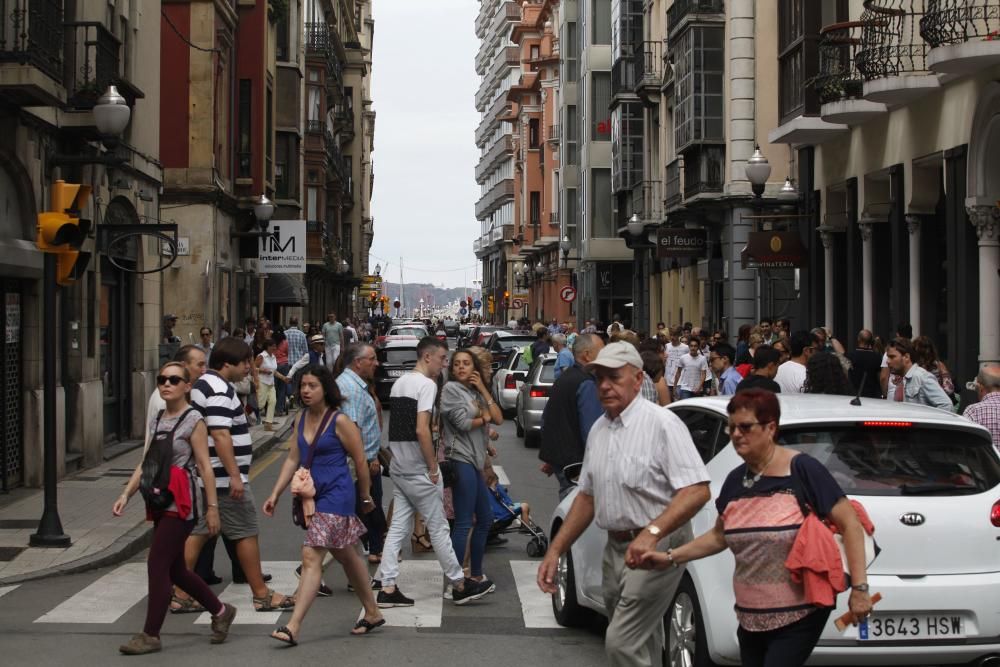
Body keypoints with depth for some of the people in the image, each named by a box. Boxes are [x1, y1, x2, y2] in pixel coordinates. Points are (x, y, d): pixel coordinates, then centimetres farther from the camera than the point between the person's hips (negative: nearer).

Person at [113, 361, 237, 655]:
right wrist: (126, 494, 3)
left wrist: (212, 506, -13)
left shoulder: (193, 420, -8)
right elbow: (145, 463, 13)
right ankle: (220, 611, 30)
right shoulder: (156, 419, 13)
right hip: (161, 501, 8)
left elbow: (204, 467, -11)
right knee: (175, 570, 13)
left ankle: (151, 635, -2)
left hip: (181, 502, -8)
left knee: (157, 564, -9)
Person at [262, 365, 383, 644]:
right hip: (314, 495, 8)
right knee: (346, 556, 18)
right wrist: (275, 494, 3)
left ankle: (293, 626, -18)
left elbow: (360, 461, -6)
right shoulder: (302, 419, 8)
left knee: (311, 556, -15)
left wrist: (366, 496, 2)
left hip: (335, 495, -8)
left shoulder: (339, 421, -13)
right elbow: (293, 459, 10)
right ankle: (372, 613, 32)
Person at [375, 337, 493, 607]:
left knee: (398, 528, 8)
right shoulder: (426, 384, -14)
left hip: (398, 467, 8)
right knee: (438, 528, 1)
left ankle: (387, 588, 5)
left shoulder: (399, 383, 14)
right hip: (418, 470, -8)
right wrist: (433, 468, -15)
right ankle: (460, 586, 10)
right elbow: (421, 430, -22)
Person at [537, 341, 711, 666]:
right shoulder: (598, 429, 11)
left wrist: (652, 532, -35)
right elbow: (587, 496, 18)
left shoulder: (661, 424, -14)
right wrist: (555, 551, 10)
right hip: (615, 547, 8)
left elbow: (697, 490, -23)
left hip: (656, 547, -8)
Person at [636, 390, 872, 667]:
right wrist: (671, 558, 9)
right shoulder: (735, 480, 5)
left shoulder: (802, 470, -14)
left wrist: (859, 587, -18)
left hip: (800, 613, -7)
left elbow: (849, 522, -13)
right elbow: (719, 536, 19)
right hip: (750, 616, 7)